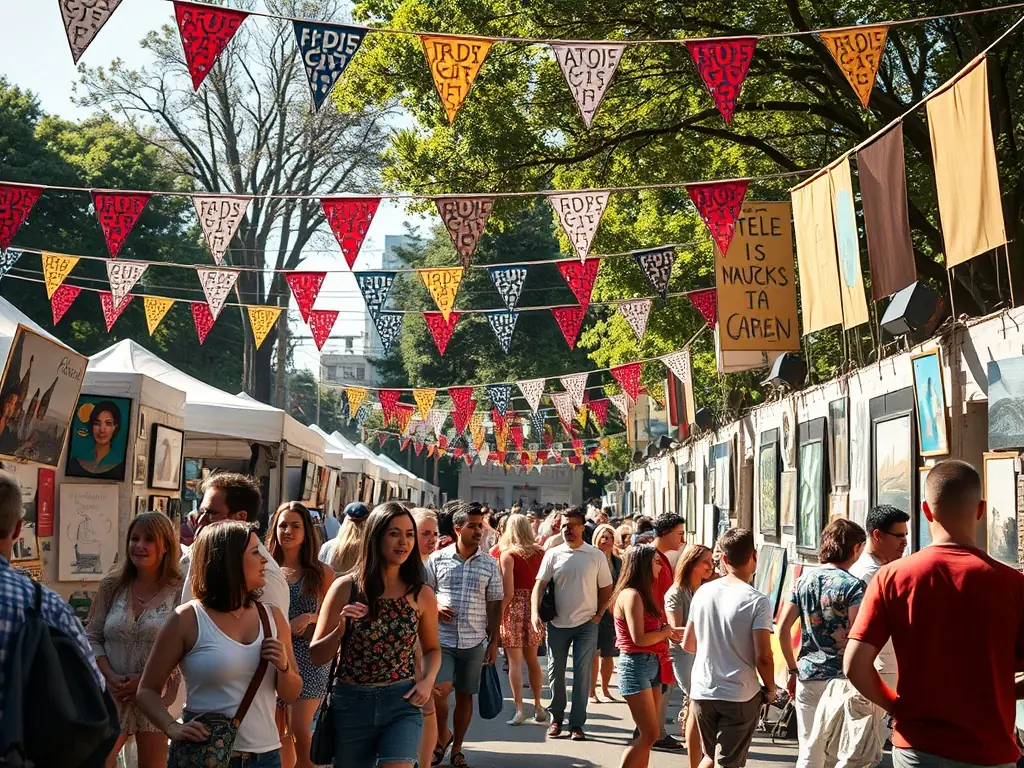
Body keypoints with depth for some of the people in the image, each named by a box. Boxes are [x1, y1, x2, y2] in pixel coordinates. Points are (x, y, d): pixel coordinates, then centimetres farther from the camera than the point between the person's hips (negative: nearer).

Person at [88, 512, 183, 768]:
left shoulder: (179, 592, -5)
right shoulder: (112, 586, 5)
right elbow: (92, 638, 6)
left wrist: (145, 679, -16)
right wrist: (110, 677, -9)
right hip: (111, 694, 2)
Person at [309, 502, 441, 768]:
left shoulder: (422, 594, 0)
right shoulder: (346, 588, -4)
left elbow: (432, 648, 16)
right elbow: (317, 656, -1)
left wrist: (428, 680, -3)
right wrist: (340, 630, -19)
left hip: (402, 702, 0)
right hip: (351, 703, 1)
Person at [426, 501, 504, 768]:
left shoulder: (490, 564, 4)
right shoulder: (437, 559, 0)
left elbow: (494, 604, 6)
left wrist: (494, 641, 3)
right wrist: (435, 606, -13)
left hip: (474, 641, 2)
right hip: (442, 638, -1)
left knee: (465, 695, 8)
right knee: (439, 690, -13)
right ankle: (443, 735, 16)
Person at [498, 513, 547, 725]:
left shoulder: (508, 555, -9)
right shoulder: (540, 553, 2)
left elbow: (508, 591, -14)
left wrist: (499, 614, -6)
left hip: (515, 607, -4)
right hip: (535, 607, 4)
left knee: (515, 661, 2)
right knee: (533, 659, 18)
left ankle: (519, 709, -1)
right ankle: (538, 706, 22)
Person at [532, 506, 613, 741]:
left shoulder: (596, 556, 1)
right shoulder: (553, 554, 2)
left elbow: (606, 589, 7)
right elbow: (540, 585, -2)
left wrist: (599, 615, -1)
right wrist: (535, 612, -15)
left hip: (586, 624, -1)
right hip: (557, 623, 1)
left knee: (582, 674, 0)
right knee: (555, 672, 8)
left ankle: (577, 724, 6)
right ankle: (556, 718, 22)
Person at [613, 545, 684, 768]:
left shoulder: (643, 594, 14)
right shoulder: (631, 595, -15)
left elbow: (652, 630, 12)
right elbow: (639, 639, -20)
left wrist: (670, 632, -4)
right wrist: (667, 631, -7)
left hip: (652, 665, 9)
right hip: (636, 665, -9)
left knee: (647, 735, 9)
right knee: (649, 735, -9)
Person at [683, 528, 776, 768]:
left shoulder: (702, 592, 1)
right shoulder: (756, 601, -15)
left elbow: (688, 645, 8)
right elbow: (763, 657, -17)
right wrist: (770, 689, 0)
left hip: (702, 691, 5)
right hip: (740, 695, -4)